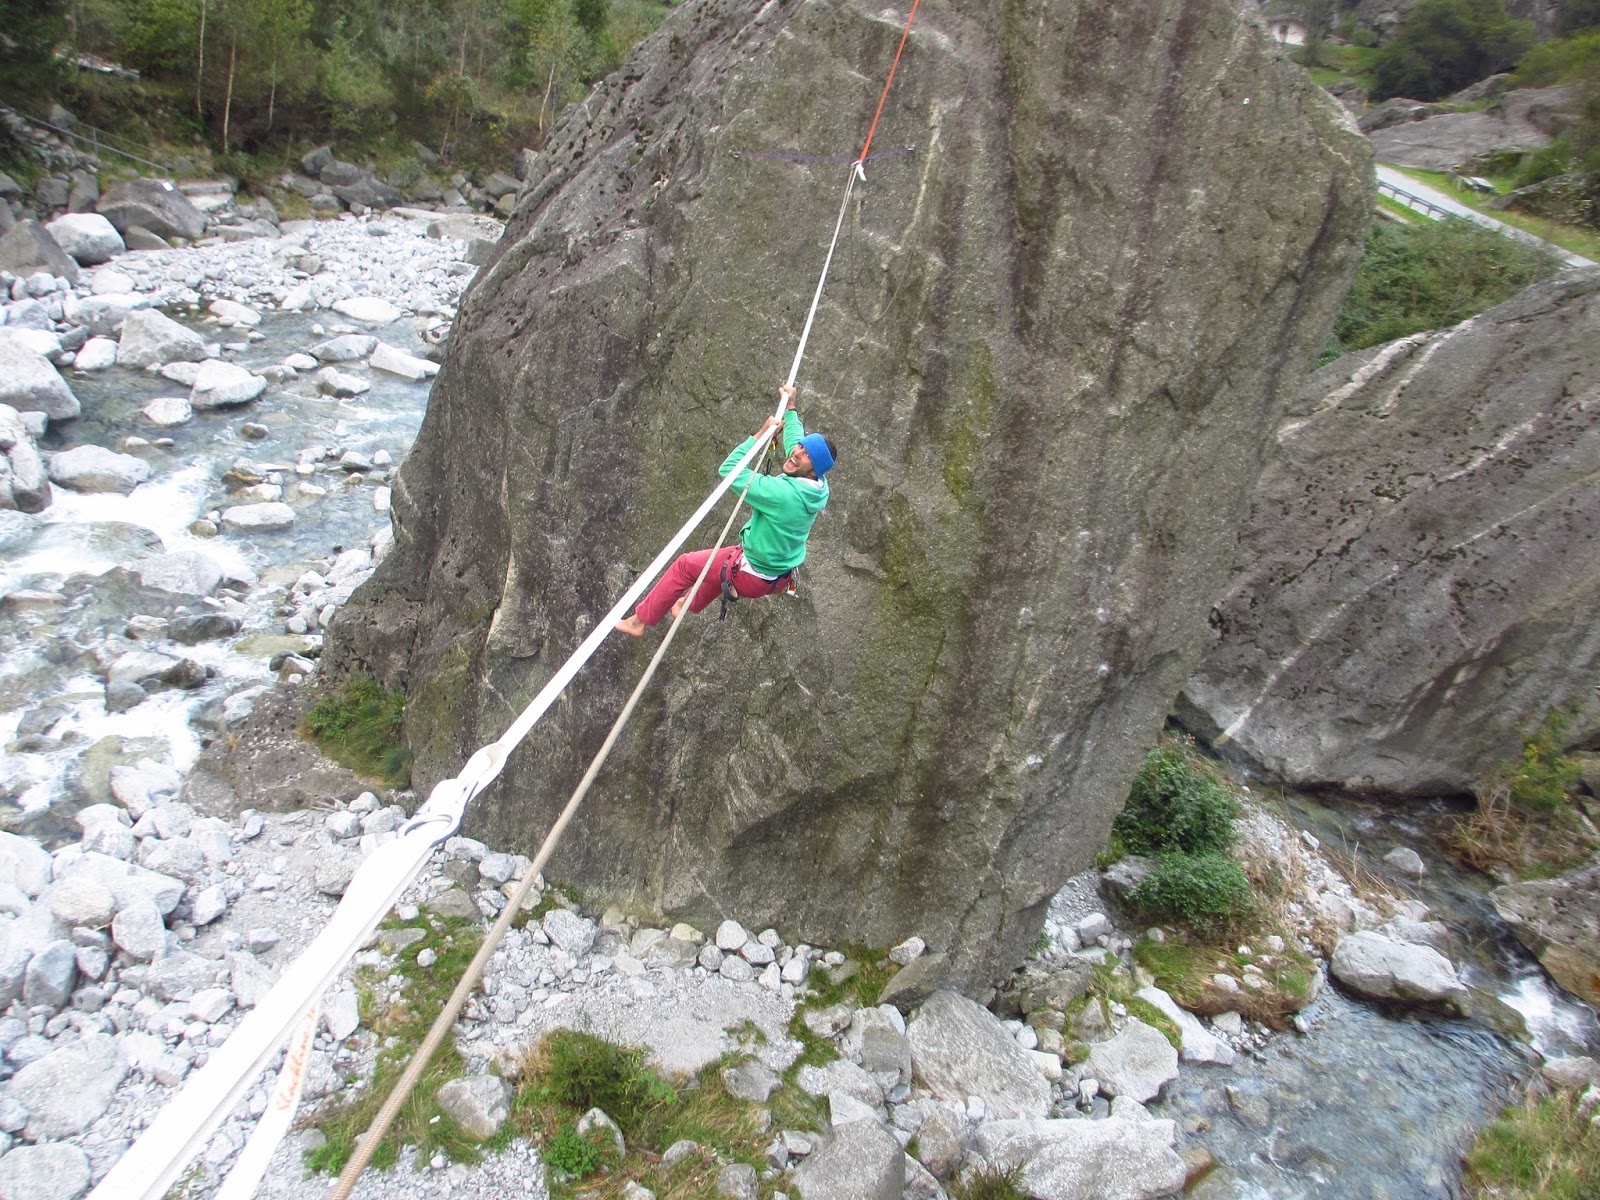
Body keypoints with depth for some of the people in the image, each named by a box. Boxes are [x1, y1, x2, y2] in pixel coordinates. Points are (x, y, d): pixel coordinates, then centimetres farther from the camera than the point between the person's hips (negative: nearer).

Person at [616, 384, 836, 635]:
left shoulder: (782, 492, -35)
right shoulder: (818, 487, -11)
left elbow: (729, 469, -25)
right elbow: (795, 440, 10)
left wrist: (761, 434, -21)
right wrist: (790, 409, 14)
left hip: (753, 576, -8)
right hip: (780, 575, 8)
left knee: (684, 565, 10)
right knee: (721, 559, 37)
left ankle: (640, 620, 25)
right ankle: (691, 605, 61)